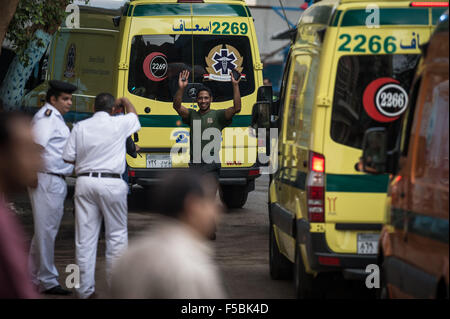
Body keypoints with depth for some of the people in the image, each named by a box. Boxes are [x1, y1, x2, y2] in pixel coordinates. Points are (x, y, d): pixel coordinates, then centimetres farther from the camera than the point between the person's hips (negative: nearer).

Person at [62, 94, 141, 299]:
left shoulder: (80, 127, 4)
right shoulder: (119, 124, -1)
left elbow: (69, 158, 5)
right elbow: (134, 115, 21)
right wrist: (124, 101, 39)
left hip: (85, 181, 3)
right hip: (111, 183, -3)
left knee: (85, 238, 5)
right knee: (117, 235, 8)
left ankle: (85, 290, 6)